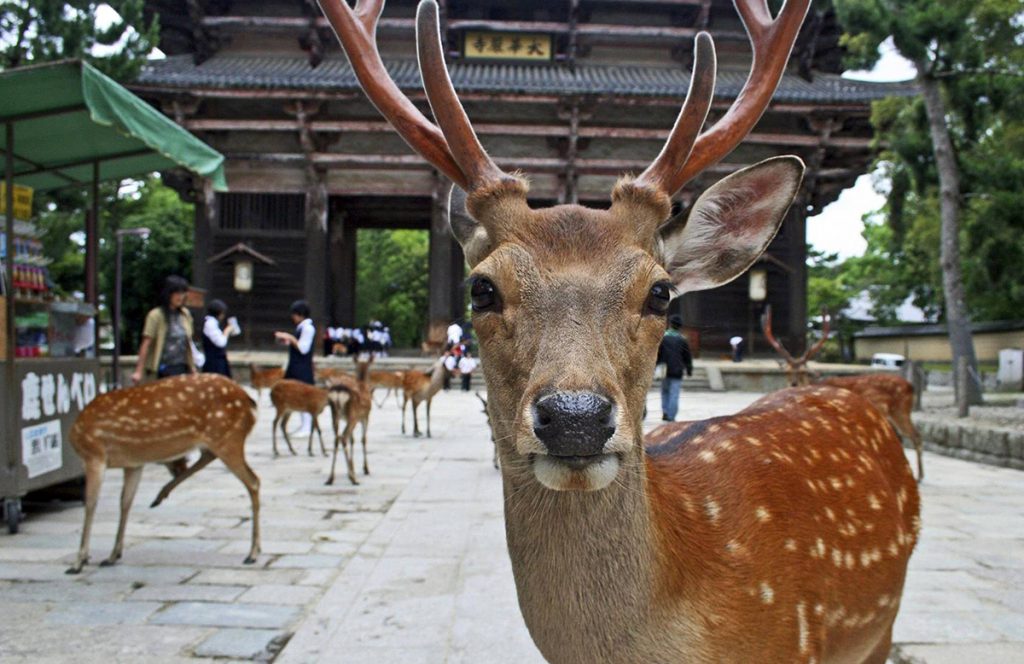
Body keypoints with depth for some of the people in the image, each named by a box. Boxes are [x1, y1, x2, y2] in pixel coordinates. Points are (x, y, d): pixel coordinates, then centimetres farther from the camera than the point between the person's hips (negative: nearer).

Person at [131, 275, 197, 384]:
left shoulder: (185, 314, 9)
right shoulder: (156, 315, -7)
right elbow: (146, 344, -9)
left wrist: (192, 366, 16)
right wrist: (139, 371, -11)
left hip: (182, 368, 5)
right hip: (163, 370, -5)